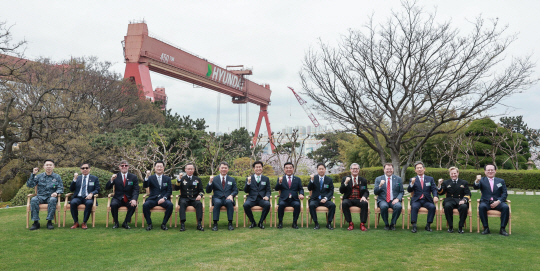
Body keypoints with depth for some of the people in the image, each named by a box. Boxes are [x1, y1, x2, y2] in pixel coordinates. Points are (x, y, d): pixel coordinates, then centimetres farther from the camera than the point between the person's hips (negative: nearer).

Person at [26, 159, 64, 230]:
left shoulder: (57, 177, 11)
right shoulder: (39, 176, 12)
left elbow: (61, 188, 5)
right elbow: (29, 185, 4)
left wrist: (56, 193, -18)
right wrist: (33, 174, -6)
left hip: (51, 196, -1)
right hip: (41, 197, 1)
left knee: (52, 200, -37)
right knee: (33, 200, -32)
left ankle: (49, 221, -32)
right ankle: (36, 222, -29)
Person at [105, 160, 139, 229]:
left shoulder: (133, 177, 5)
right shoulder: (115, 177, 6)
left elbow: (136, 190, -3)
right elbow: (107, 188, 0)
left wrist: (134, 199, -23)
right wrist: (111, 180, -20)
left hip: (129, 199, 0)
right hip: (118, 199, 0)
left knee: (133, 205, -32)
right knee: (113, 204, -32)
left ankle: (125, 223, -13)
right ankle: (116, 223, -10)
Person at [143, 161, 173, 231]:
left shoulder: (167, 178, 14)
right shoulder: (151, 178, 11)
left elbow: (169, 191, 7)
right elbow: (144, 186, -6)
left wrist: (164, 198, -12)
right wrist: (147, 176, -22)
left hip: (163, 199, 0)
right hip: (153, 199, 0)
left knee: (170, 205, -31)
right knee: (145, 205, -31)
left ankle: (164, 224, -15)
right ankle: (149, 224, -15)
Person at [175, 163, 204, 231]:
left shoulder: (197, 179, 16)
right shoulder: (182, 178, 12)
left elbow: (201, 190, 13)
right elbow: (176, 188, -2)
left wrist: (200, 195, -10)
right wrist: (179, 180, -18)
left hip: (194, 199, 1)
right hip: (184, 198, -1)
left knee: (199, 203, -31)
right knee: (182, 203, -35)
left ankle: (199, 224, -34)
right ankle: (182, 224, -39)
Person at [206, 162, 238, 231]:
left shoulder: (232, 179, 19)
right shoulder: (214, 179, 13)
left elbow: (235, 191, 12)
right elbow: (208, 191, 6)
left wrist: (231, 195, -10)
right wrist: (210, 182, -12)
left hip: (228, 199, 1)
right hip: (217, 199, -1)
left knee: (229, 202, -35)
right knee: (217, 202, -36)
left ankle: (230, 223, -31)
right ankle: (215, 224, -34)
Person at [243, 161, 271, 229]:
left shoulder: (266, 179, 16)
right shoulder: (249, 178, 13)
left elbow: (268, 190, 12)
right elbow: (246, 191, 6)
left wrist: (267, 196, -11)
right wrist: (248, 183, -13)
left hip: (262, 198, 0)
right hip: (252, 198, 0)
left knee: (267, 204, -33)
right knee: (246, 205, -32)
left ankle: (261, 222, -13)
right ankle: (252, 222, -10)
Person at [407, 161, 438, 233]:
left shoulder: (430, 179, 15)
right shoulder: (413, 179, 11)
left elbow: (434, 189, 5)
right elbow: (409, 190, -2)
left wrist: (435, 196, -16)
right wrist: (412, 183, -23)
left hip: (427, 200, 1)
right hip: (417, 200, -1)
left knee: (432, 207, -30)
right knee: (414, 207, -33)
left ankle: (428, 225, -18)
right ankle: (414, 226, -31)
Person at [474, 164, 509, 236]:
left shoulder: (501, 181, 16)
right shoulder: (482, 180, 10)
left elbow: (505, 193, 7)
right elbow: (476, 187, -10)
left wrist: (498, 201, -11)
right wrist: (477, 181, -34)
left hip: (497, 203, 1)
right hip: (486, 202, -1)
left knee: (506, 207, -30)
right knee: (482, 206, -34)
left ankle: (502, 229, -21)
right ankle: (486, 228, -24)